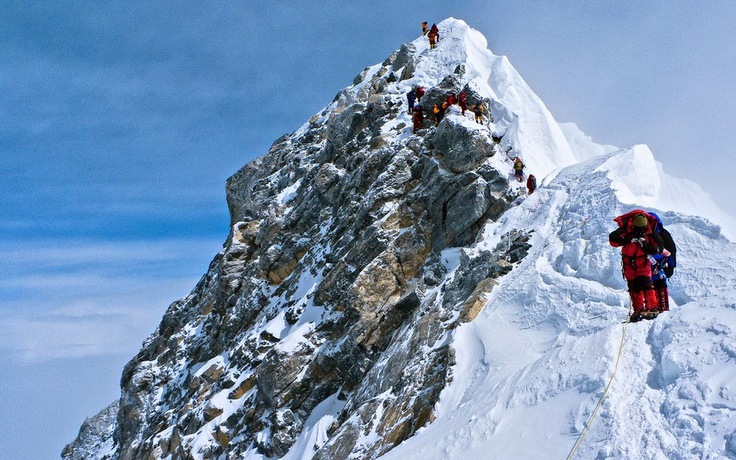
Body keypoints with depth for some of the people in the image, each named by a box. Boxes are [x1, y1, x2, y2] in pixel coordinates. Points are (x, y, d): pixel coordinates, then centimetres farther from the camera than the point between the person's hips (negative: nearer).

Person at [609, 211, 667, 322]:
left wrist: (648, 247, -24)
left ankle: (652, 308, -15)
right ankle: (638, 310, 6)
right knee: (633, 286, 1)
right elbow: (612, 239, -16)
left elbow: (660, 247, -5)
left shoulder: (651, 233, -11)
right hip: (629, 261, 1)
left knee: (644, 283, -17)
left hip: (643, 260, -1)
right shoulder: (626, 230, -14)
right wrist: (625, 240, -30)